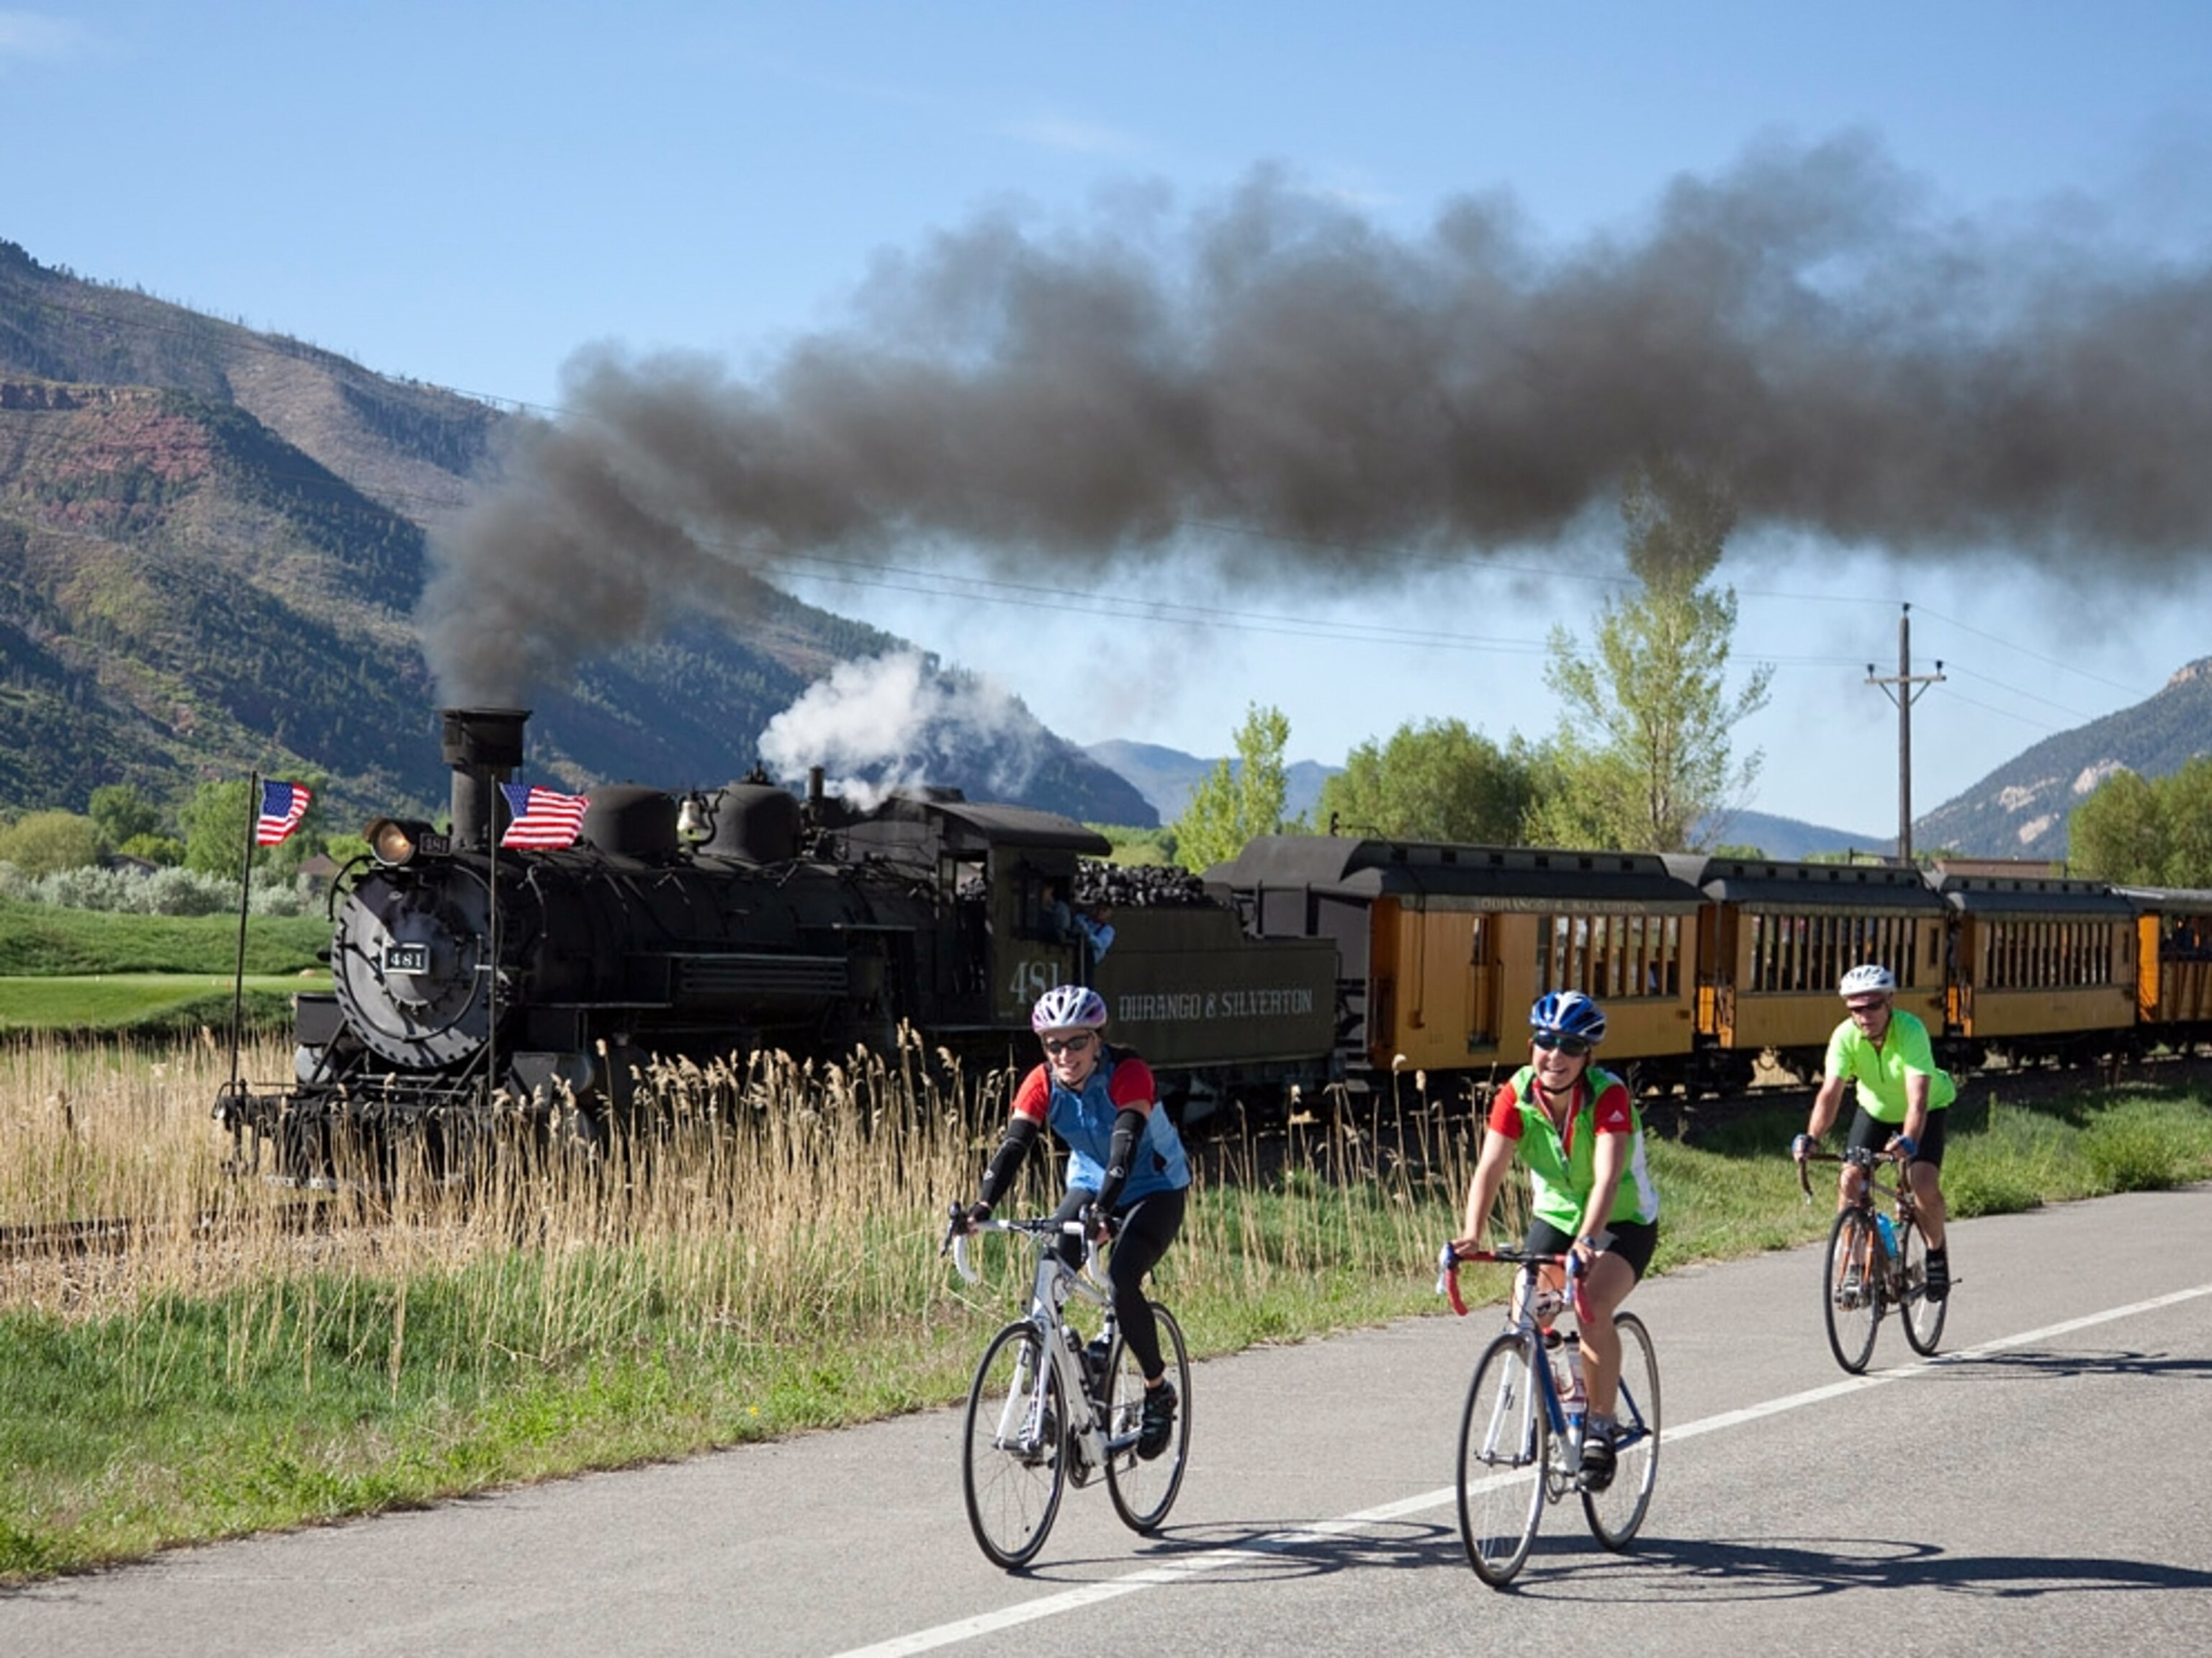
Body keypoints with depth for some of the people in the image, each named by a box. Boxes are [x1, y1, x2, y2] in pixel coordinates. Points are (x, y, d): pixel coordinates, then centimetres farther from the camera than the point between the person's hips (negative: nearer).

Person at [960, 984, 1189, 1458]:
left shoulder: (1129, 1075, -27)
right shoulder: (1043, 1084, -14)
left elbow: (1125, 1144, -39)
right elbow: (1013, 1146, -23)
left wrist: (1103, 1210, -54)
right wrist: (982, 1205, -40)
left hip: (1155, 1190, -5)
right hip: (1089, 1183, 5)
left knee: (1121, 1283, -27)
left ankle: (1159, 1393, -6)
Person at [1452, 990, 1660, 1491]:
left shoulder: (1609, 1096, -27)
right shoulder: (1517, 1095, -17)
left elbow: (1607, 1176, -39)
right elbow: (1490, 1168, -27)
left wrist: (1586, 1241, -55)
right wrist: (1472, 1236, -43)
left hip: (1624, 1222, -4)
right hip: (1555, 1215, 4)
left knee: (1592, 1309, -28)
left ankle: (1601, 1426, -12)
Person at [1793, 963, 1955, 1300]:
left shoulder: (1911, 1032, -35)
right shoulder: (1845, 1036, -26)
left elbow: (1917, 1098, -44)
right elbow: (1830, 1092, -35)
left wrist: (1908, 1141, -61)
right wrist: (1811, 1138, -51)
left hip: (1927, 1110, -3)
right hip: (1875, 1109, 3)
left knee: (1925, 1186, -21)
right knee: (1850, 1180, -15)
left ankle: (1936, 1253, 7)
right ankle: (1855, 1264, 1)